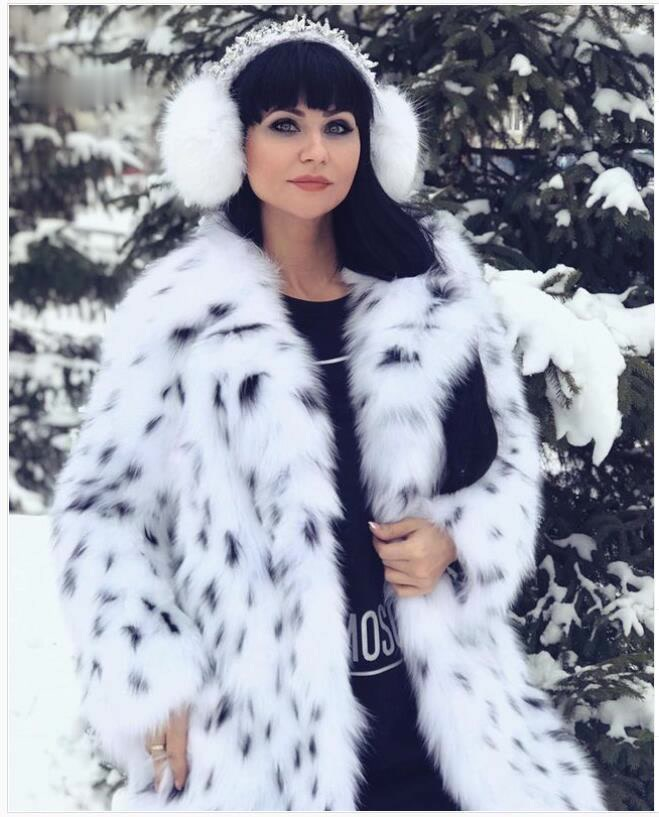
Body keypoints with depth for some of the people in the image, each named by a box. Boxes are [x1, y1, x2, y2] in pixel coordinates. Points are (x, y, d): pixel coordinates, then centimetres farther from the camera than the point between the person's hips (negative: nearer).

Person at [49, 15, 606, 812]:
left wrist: (458, 537, -8)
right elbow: (98, 507, -1)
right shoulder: (179, 307, -5)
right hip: (259, 724, -2)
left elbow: (510, 455, 11)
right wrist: (155, 690, -8)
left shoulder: (435, 280, 3)